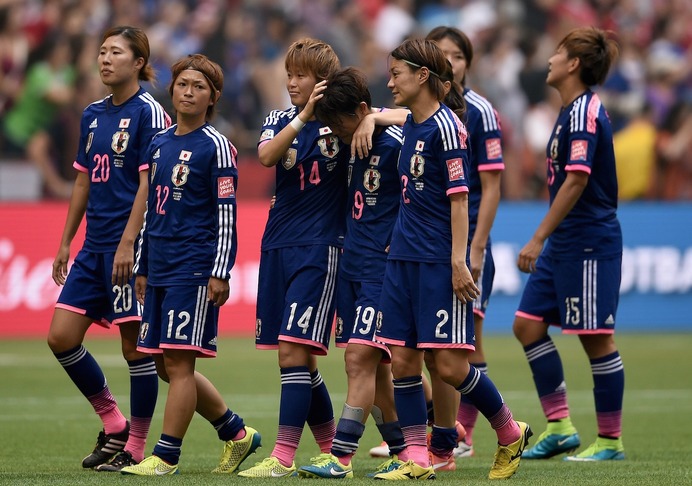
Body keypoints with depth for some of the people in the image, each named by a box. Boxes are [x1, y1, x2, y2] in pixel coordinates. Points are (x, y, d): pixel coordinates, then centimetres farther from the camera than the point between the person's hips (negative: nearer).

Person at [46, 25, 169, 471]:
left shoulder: (148, 112, -8)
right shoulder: (93, 115, 14)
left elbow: (149, 184, -14)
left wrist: (127, 244, -19)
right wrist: (66, 242, 18)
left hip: (132, 247, -8)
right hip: (94, 247, 8)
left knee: (135, 345, -2)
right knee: (61, 337, 4)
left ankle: (136, 448, 6)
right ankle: (114, 424, 18)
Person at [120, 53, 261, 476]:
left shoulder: (216, 147, -6)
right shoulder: (159, 143, 15)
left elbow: (227, 215, -10)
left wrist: (221, 273, -15)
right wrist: (143, 267, 20)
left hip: (194, 269, -8)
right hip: (160, 268, 8)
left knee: (178, 362, -8)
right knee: (165, 366, 9)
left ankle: (166, 456, -3)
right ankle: (237, 434, 21)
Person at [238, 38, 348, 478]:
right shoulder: (282, 120, 9)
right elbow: (266, 156, -11)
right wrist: (304, 116, -23)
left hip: (321, 247, -6)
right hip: (278, 245, 6)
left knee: (294, 349, -14)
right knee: (296, 357, 8)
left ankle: (284, 456, -16)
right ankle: (332, 448, 21)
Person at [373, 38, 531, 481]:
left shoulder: (446, 126, -12)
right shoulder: (412, 125, 12)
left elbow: (459, 197, -15)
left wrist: (459, 262, -19)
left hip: (439, 263, -8)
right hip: (404, 258, 8)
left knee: (450, 366, -7)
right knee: (403, 360, 2)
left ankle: (511, 433, 13)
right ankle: (417, 460, 6)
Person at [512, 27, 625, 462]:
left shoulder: (584, 112, -15)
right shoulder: (572, 111, 14)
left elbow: (577, 180, -23)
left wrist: (539, 238, -23)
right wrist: (546, 240, 23)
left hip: (589, 244, -10)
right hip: (564, 245, 10)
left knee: (596, 338, -3)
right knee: (528, 325, 7)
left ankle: (611, 441, 4)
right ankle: (560, 426, 9)